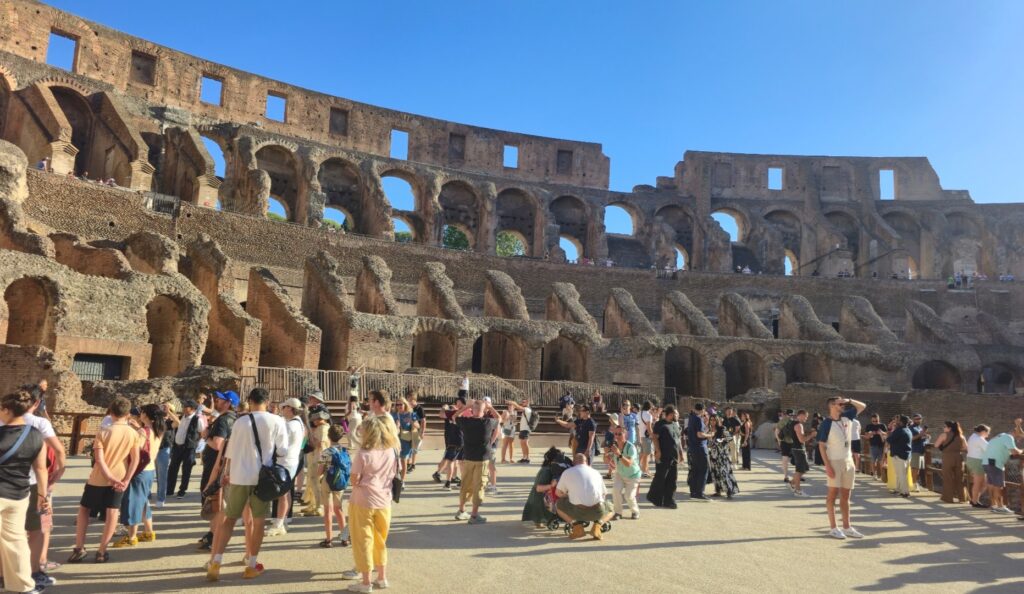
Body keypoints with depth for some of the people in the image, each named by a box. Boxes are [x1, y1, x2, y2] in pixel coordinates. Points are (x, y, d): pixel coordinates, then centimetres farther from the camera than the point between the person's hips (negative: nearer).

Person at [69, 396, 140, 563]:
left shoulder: (103, 432, -9)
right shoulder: (133, 434, -3)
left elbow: (99, 459, -17)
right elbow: (135, 460, -6)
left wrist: (110, 477, -15)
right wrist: (126, 480, -6)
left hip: (98, 478, -1)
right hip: (119, 479, 1)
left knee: (84, 509, 15)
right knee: (112, 514, 5)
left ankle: (79, 548, 12)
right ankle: (101, 551, 5)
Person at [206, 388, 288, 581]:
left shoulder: (241, 421, -3)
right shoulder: (277, 421, -6)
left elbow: (230, 451, 4)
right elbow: (282, 450, -4)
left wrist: (226, 472, 17)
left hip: (239, 476, 1)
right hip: (263, 476, -1)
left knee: (229, 519, 13)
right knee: (258, 521, 10)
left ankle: (215, 563, 6)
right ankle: (251, 566, 16)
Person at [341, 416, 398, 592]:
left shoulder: (363, 454, -15)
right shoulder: (390, 452, -1)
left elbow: (354, 480, -14)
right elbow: (393, 476, 7)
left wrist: (354, 477, 6)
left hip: (363, 502, -5)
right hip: (384, 502, 5)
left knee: (363, 541, 7)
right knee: (380, 541, 19)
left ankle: (365, 582, 12)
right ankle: (382, 578, 26)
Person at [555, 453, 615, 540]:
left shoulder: (567, 472, 14)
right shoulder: (596, 472, 21)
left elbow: (558, 493, 23)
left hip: (578, 511, -2)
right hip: (598, 511, 2)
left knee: (558, 505, 27)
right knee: (611, 509, 35)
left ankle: (577, 525, 6)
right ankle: (597, 524, 6)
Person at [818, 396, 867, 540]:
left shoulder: (847, 417, 6)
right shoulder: (826, 424, -13)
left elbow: (862, 406, 16)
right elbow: (821, 446, -13)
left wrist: (849, 400, -2)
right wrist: (827, 465, -19)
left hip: (848, 461, 7)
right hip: (834, 462, -7)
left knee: (846, 495, 11)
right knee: (833, 494, -1)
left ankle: (847, 527, 17)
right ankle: (833, 528, 2)